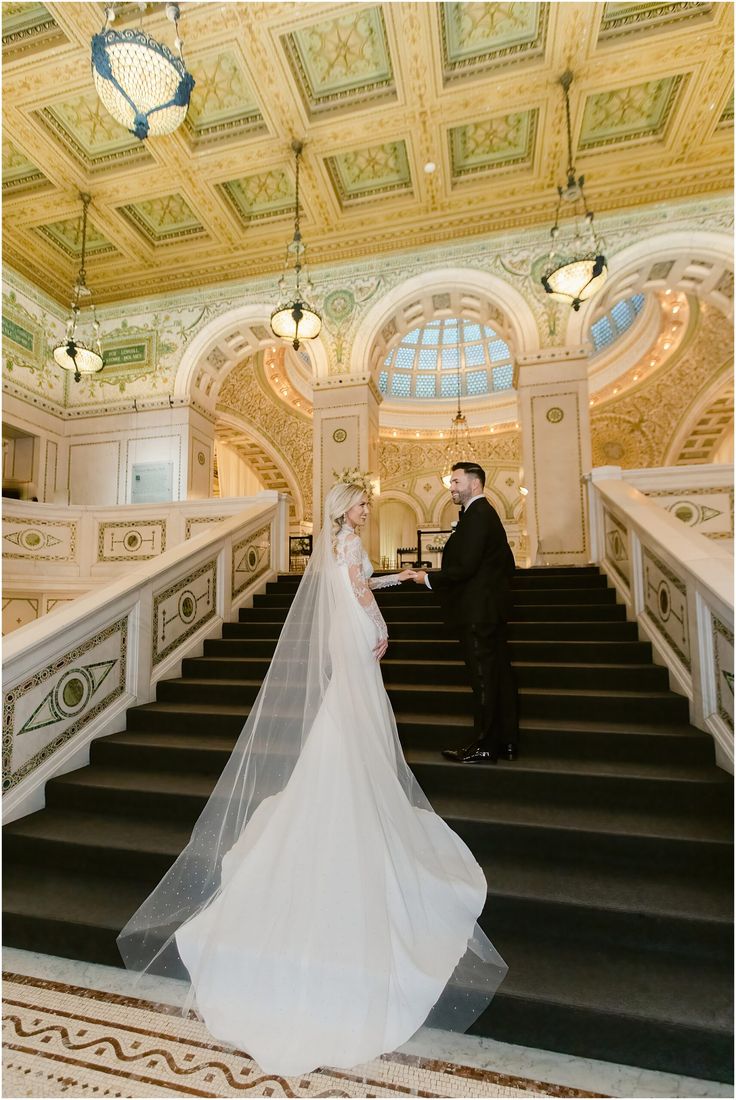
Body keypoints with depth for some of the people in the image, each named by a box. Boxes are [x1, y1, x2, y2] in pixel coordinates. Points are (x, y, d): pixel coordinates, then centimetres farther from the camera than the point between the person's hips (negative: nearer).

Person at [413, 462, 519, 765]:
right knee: (499, 674, 13)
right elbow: (506, 562, 20)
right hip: (491, 606, 10)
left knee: (483, 677, -2)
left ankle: (483, 747, 9)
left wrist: (429, 578, -12)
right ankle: (506, 742, 24)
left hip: (477, 610, -10)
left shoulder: (476, 515, -16)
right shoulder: (486, 513, 16)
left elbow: (465, 566, -23)